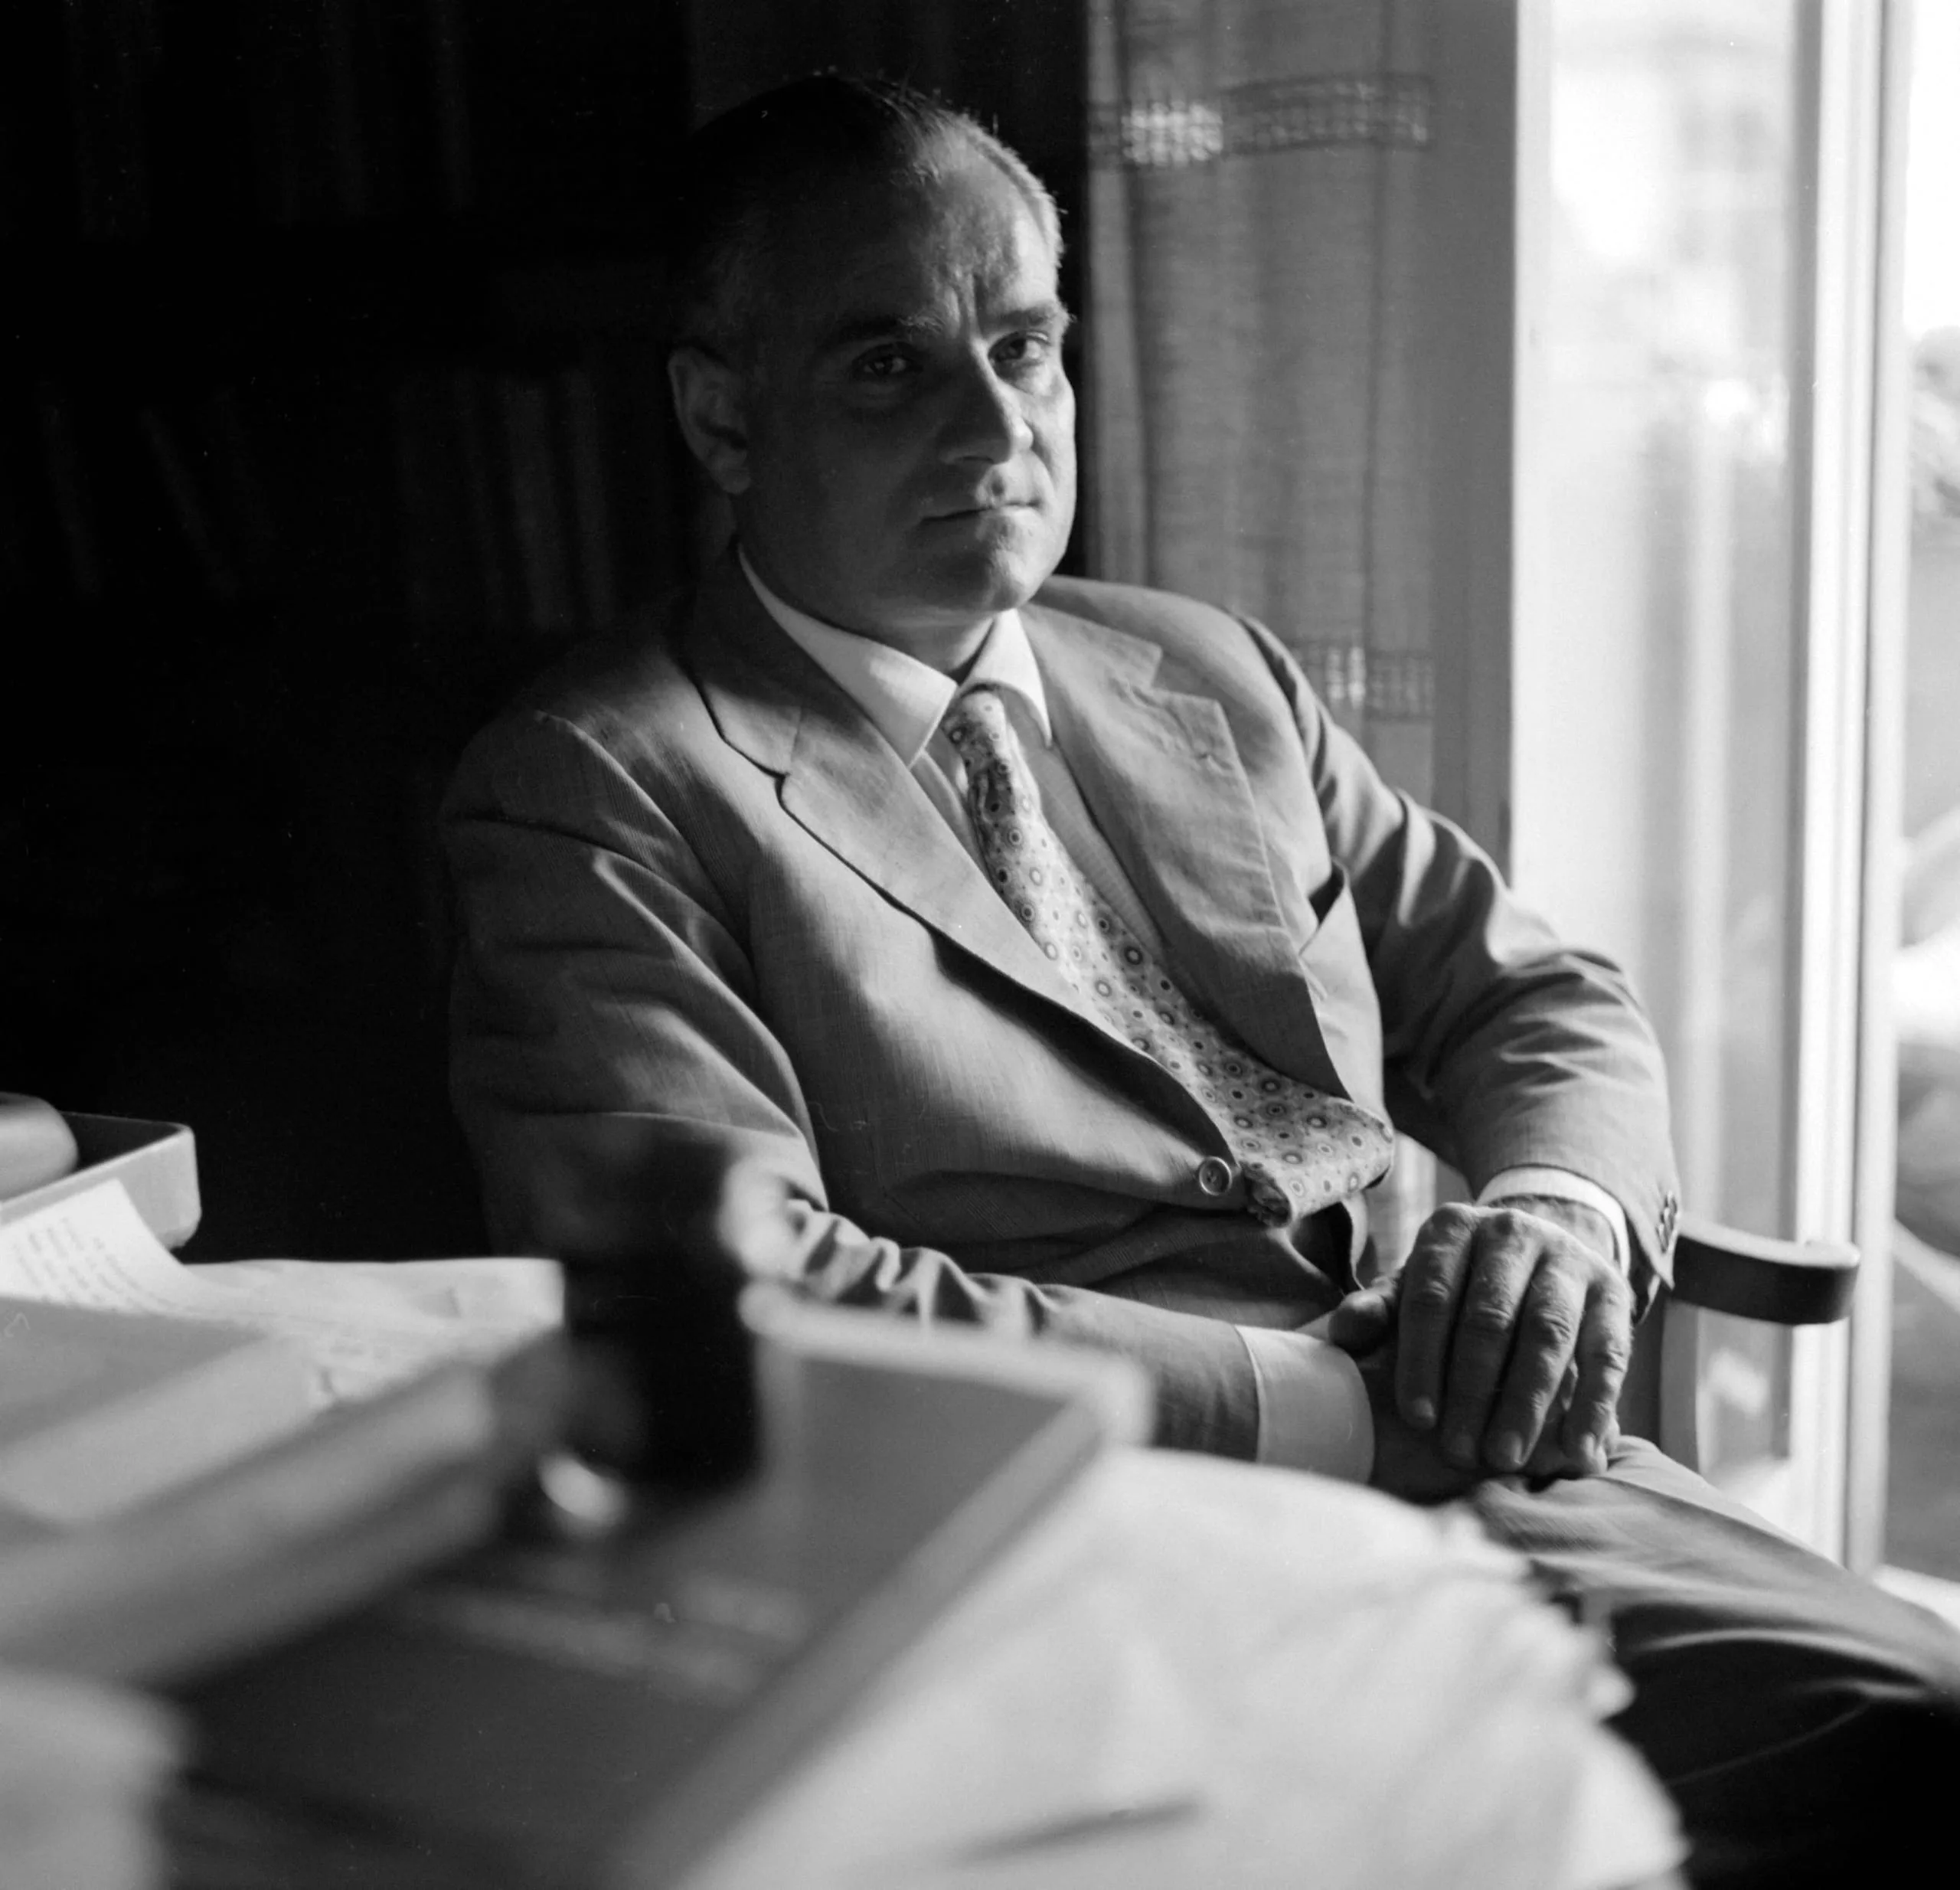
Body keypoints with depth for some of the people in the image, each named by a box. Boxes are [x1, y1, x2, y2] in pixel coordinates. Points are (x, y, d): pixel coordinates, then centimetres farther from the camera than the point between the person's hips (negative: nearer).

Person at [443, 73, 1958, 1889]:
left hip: (1447, 1468, 6)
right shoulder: (589, 791, -2)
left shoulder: (1212, 678, 18)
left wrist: (1562, 1208, -3)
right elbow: (733, 1301, -14)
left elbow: (1540, 1002, 21)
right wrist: (1328, 1400, -16)